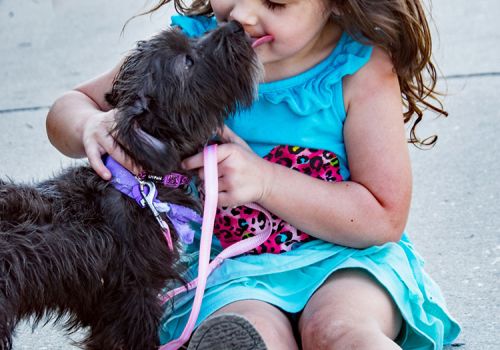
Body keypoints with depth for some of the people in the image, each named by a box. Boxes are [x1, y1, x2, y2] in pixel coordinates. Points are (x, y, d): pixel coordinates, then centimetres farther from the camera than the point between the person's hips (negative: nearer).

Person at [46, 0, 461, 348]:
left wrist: (263, 179, -20)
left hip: (347, 258, 0)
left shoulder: (362, 67, -9)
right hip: (229, 269, 1)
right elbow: (68, 108, 7)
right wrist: (93, 125, -20)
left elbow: (385, 219, -9)